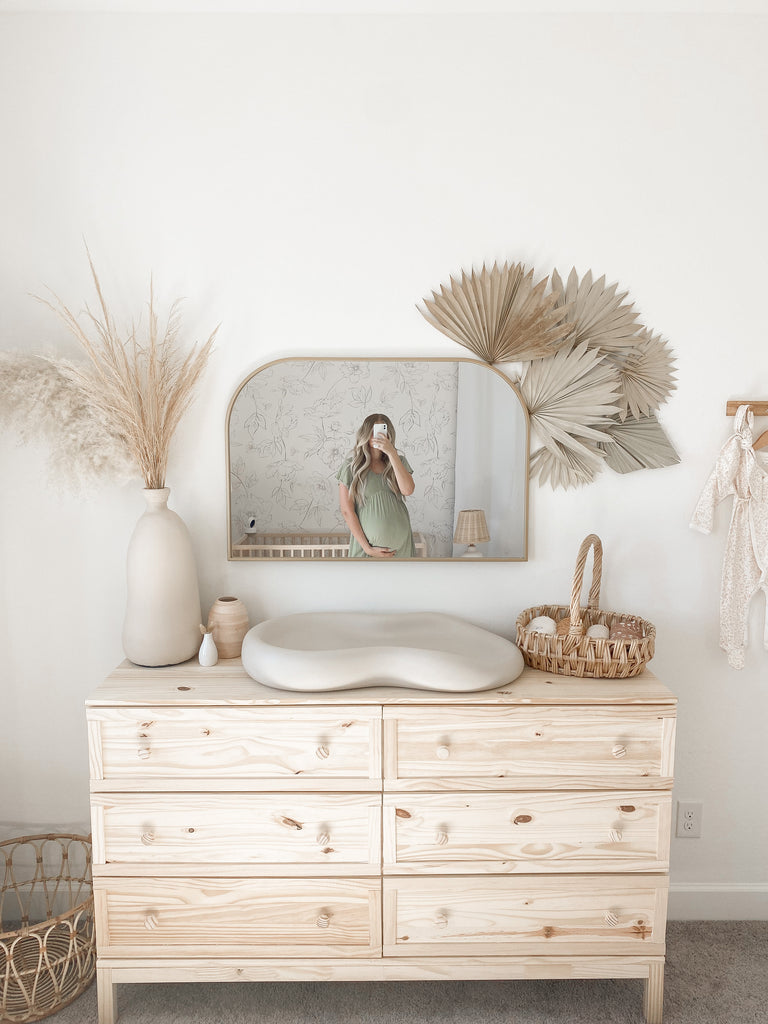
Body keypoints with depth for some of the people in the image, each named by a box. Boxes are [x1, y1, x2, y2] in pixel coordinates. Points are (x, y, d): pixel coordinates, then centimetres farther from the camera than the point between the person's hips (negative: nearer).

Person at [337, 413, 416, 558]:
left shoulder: (398, 461, 5)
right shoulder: (351, 466, -4)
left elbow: (408, 490, -14)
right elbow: (347, 511, -6)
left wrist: (392, 453, -17)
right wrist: (367, 548, -10)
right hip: (367, 542, -2)